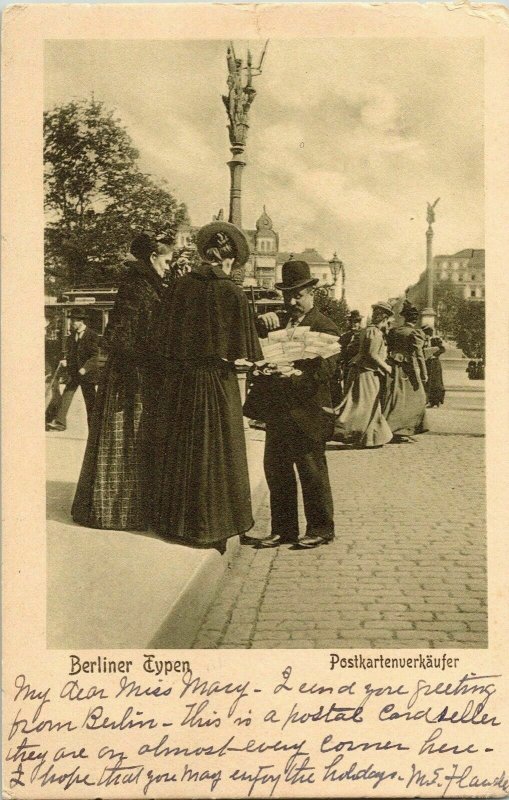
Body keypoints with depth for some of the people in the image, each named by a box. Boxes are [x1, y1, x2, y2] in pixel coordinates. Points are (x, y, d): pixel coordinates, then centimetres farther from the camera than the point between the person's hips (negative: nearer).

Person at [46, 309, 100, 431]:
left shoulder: (92, 335, -10)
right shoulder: (71, 335, 10)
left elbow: (95, 356, -12)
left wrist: (85, 368, -21)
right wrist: (65, 360, 1)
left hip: (87, 373, -5)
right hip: (73, 372, 5)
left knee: (90, 400, 5)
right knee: (66, 396, -5)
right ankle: (59, 422, -5)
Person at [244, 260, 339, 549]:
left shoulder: (325, 327, -5)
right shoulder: (278, 322, 16)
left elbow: (325, 370, -15)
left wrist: (294, 376, -28)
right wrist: (261, 324, -8)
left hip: (306, 413, -6)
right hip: (277, 411, 7)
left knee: (312, 472, 1)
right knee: (276, 471, 10)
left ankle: (321, 529, 15)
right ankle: (282, 529, 21)